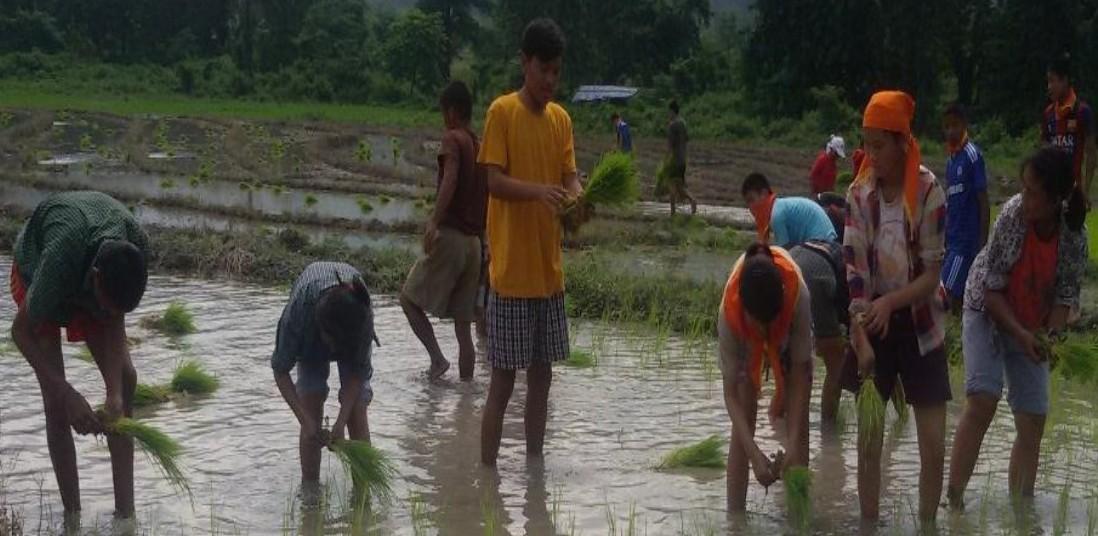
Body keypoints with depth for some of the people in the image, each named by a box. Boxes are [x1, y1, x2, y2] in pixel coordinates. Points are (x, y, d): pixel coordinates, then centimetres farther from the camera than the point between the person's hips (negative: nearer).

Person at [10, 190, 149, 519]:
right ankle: (73, 515, -6)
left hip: (84, 287, 4)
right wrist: (69, 395, -37)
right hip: (35, 275, -4)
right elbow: (21, 331, -32)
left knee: (125, 377, -9)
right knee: (55, 398, -14)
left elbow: (113, 323, -21)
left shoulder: (137, 249, -33)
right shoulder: (60, 257, -45)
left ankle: (125, 510, -5)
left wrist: (115, 394, -29)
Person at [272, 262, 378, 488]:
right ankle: (310, 488, -3)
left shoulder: (364, 315, -42)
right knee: (311, 407, -12)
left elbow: (358, 371, -27)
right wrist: (307, 422, -37)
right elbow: (280, 370, -30)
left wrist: (340, 423, -33)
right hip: (309, 337, 0)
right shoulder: (298, 310, -43)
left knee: (356, 410, -12)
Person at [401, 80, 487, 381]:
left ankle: (437, 358, -7)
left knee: (409, 298, 7)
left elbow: (450, 179, -24)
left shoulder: (453, 139, -6)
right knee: (463, 326, 9)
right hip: (474, 243, 7)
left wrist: (434, 222, -31)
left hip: (450, 236, -7)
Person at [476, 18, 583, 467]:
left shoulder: (561, 119, 11)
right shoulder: (502, 112, -7)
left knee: (542, 373, 12)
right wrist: (538, 191, -31)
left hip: (549, 271, 6)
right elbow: (494, 181, -14)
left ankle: (534, 465, 21)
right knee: (503, 378, -4)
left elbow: (570, 177, 7)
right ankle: (487, 472, 2)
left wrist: (578, 198, -16)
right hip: (512, 273, -6)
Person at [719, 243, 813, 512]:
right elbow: (731, 394, -33)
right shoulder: (729, 311, -42)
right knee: (743, 426, -8)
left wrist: (793, 446, -37)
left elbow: (800, 374, -32)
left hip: (789, 330, 0)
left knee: (799, 423, -6)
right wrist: (755, 455, -43)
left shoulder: (798, 296, -44)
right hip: (745, 339, 0)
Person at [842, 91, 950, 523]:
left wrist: (890, 302, -27)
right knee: (869, 442, 4)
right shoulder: (859, 193, -6)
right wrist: (860, 318, -22)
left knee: (934, 446, -1)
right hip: (873, 325, 2)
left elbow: (933, 273, -13)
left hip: (919, 325, -2)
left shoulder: (928, 191, -14)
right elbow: (853, 264, -7)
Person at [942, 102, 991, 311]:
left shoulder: (973, 155, -11)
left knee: (948, 292, -13)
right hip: (952, 239, 8)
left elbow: (984, 202, -13)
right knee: (959, 294, 7)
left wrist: (983, 243, -16)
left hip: (967, 239, -8)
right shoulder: (951, 159, 13)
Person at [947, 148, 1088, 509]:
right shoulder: (1013, 214, -23)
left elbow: (1066, 293, -8)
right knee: (982, 399, -21)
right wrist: (1020, 334, -25)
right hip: (988, 314, -3)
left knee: (1033, 421, 1)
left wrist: (1052, 336, -24)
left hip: (1030, 329, 3)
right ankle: (954, 497, -17)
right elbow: (991, 286, -19)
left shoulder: (1073, 237, -17)